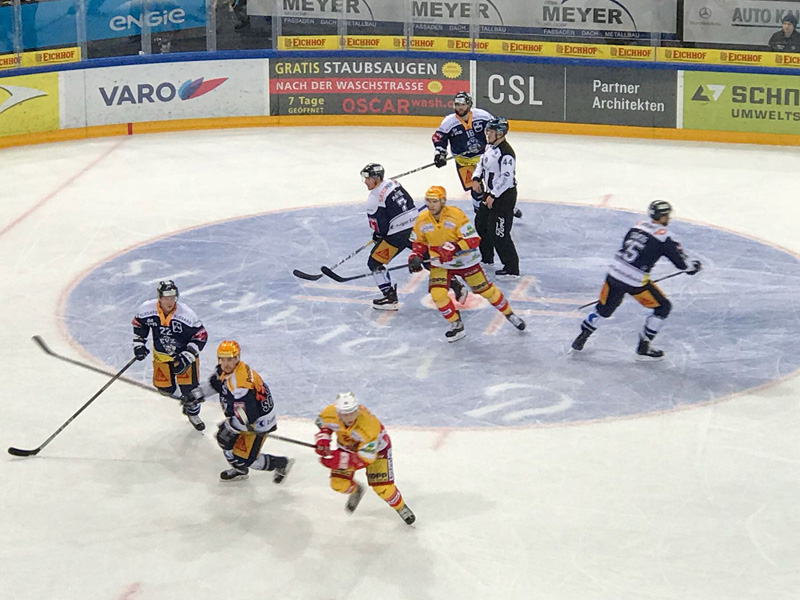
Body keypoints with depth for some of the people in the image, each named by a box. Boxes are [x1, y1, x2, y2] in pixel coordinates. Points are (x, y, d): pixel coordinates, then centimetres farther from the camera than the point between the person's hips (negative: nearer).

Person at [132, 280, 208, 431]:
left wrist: (187, 357, -26)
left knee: (188, 387, -2)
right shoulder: (147, 309, -21)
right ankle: (186, 399, 39)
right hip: (161, 355, 3)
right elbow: (138, 324, 2)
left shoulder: (186, 314, -30)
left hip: (184, 353, -3)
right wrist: (139, 344, -4)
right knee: (164, 387, 7)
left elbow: (201, 336, -21)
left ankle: (193, 413, 29)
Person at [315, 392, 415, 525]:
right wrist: (322, 440, -23)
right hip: (347, 446, 4)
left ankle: (401, 507, 22)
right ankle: (356, 491, 32)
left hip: (376, 447, -4)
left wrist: (340, 460, -47)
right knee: (338, 484, -5)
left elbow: (365, 459, -38)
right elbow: (323, 425, -4)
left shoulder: (370, 425, -44)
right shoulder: (329, 413, -32)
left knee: (382, 487, -10)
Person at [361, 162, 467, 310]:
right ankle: (456, 286, 15)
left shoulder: (374, 198, -15)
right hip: (415, 227, 8)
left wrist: (377, 235, 9)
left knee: (374, 263, 4)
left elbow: (380, 224, -13)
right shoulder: (393, 184, 10)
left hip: (398, 236, -8)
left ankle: (390, 298, 4)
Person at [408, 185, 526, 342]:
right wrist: (415, 257, -10)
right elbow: (419, 242, 8)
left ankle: (509, 314, 33)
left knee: (486, 290, 8)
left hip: (465, 261, -3)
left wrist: (455, 247, -40)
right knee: (437, 294, -18)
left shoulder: (456, 215, -23)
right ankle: (456, 325, 3)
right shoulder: (422, 220, -10)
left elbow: (474, 240, -26)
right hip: (440, 264, 3)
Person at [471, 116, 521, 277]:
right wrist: (476, 178, 5)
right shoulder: (490, 146, 6)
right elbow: (482, 163, 21)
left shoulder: (506, 153, -24)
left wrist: (493, 196, -23)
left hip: (504, 196, -11)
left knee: (498, 233, -11)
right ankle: (485, 258, 41)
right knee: (481, 223, 22)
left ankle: (512, 268, -5)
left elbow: (506, 178, -26)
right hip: (491, 193, 11)